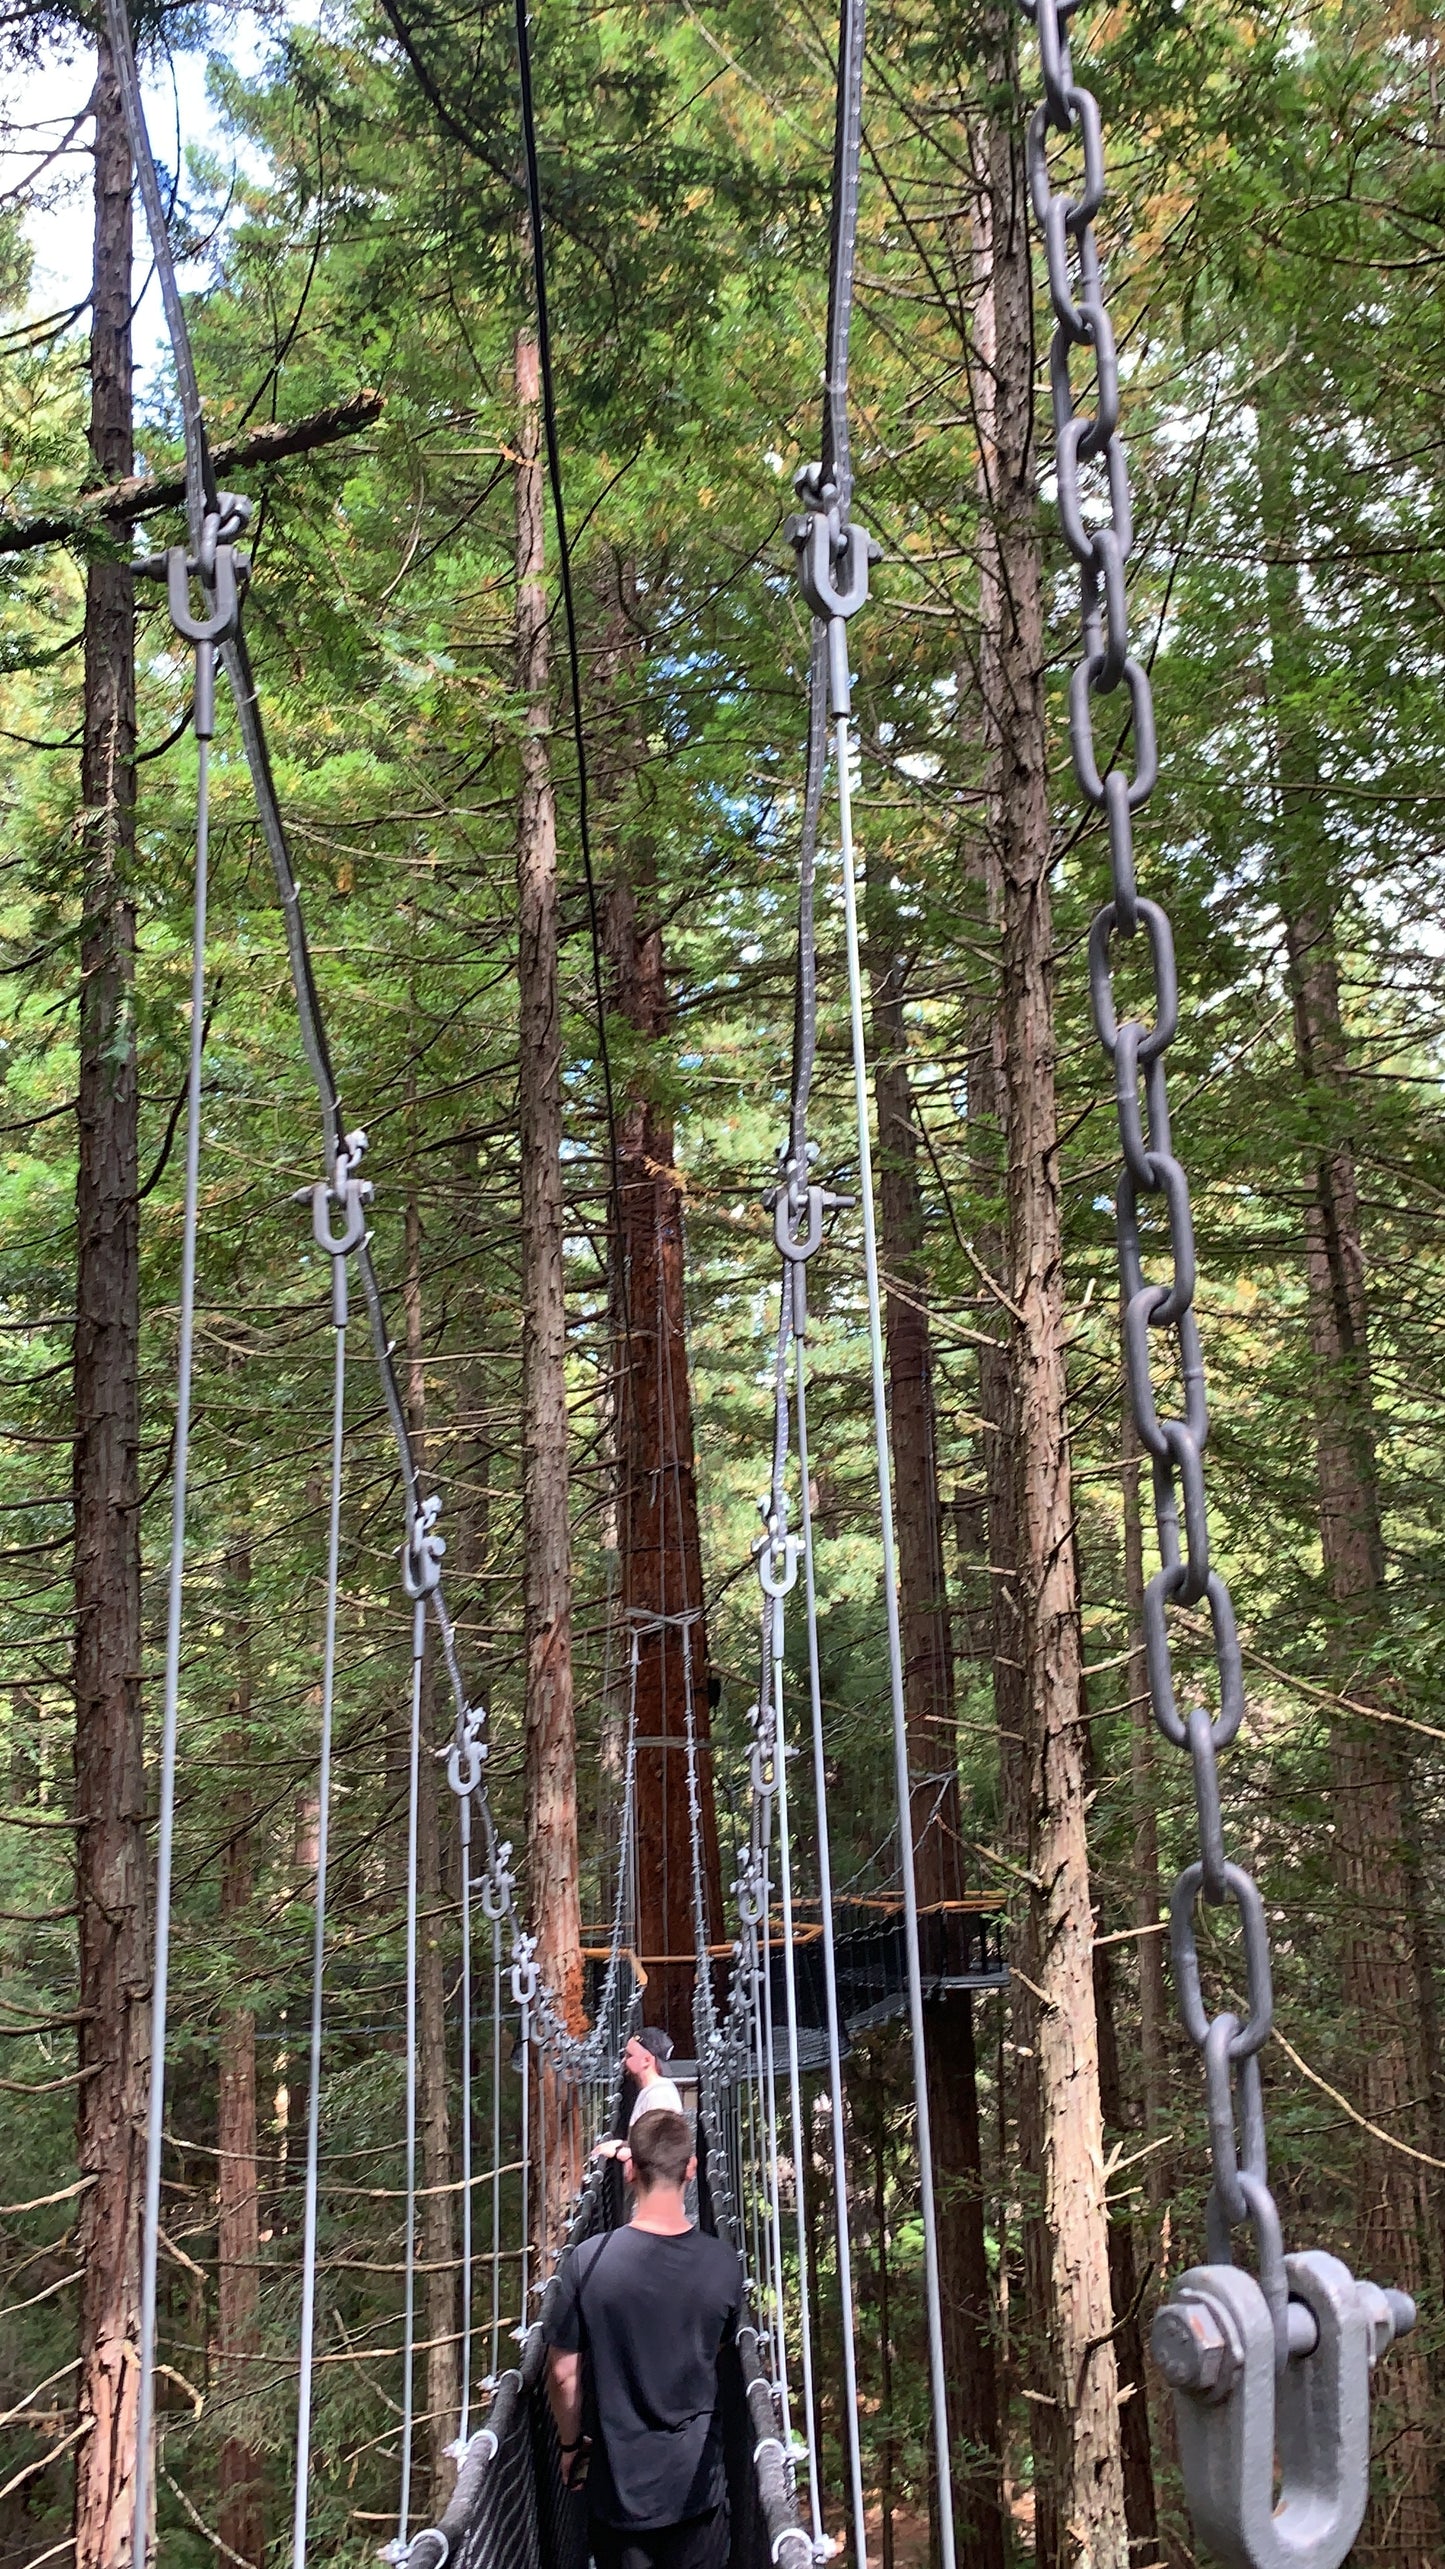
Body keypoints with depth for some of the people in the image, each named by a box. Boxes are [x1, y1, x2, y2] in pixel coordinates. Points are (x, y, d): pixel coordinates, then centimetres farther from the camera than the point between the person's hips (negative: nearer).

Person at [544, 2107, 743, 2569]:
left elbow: (563, 2374, -10)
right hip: (697, 2482, 1)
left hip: (619, 2483, -1)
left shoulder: (589, 2261, -18)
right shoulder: (723, 2263, -12)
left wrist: (571, 2443, 8)